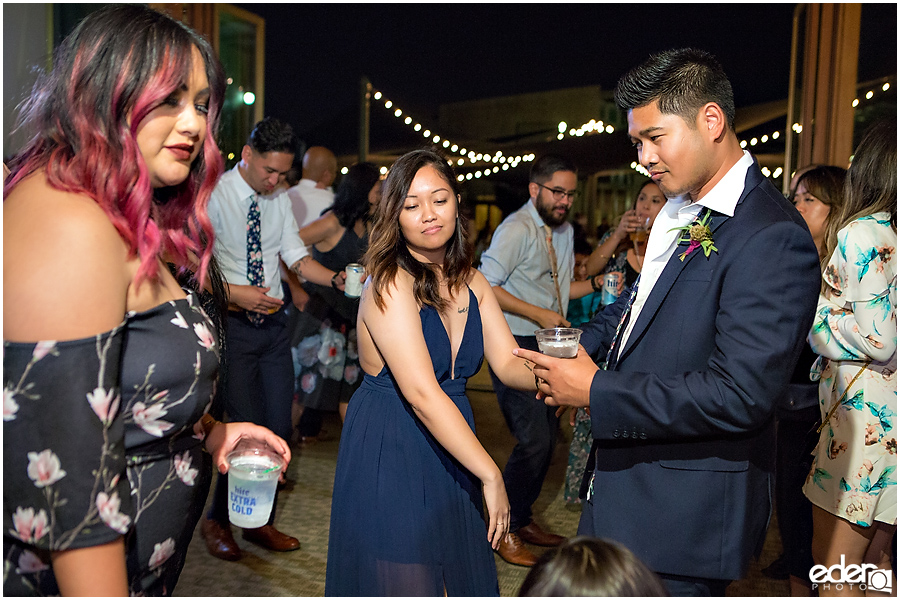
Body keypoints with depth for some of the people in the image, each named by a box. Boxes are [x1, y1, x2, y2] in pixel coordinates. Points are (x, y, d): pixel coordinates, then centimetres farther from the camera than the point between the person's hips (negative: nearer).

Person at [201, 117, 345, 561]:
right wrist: (235, 293, -24)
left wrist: (337, 279, -10)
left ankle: (260, 523, 25)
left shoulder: (279, 202, 10)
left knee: (279, 427, 7)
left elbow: (297, 257, 6)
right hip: (232, 325, -6)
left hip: (273, 324, 6)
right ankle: (217, 521, 16)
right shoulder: (214, 196, -8)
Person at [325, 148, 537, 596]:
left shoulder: (471, 283, 6)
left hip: (449, 451, 7)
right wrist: (490, 474, -26)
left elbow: (508, 363, -3)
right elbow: (421, 393, -26)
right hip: (387, 456, -7)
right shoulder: (389, 284, -19)